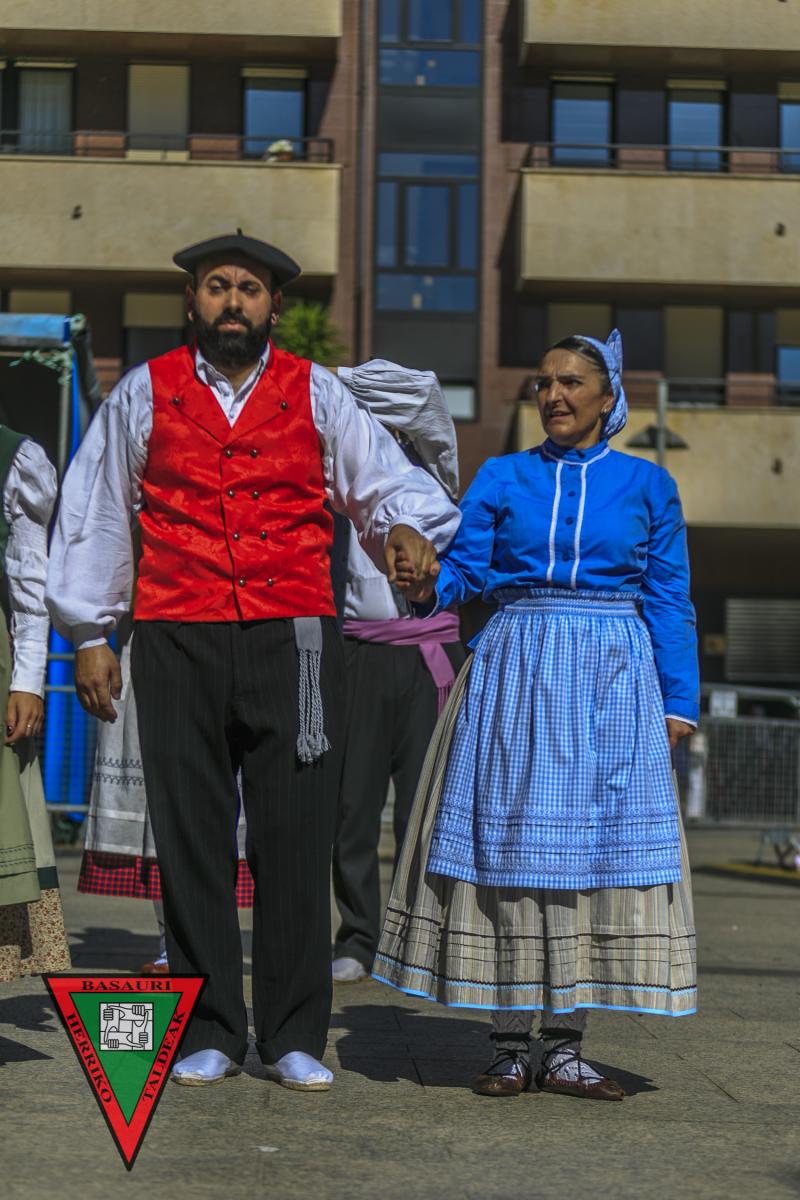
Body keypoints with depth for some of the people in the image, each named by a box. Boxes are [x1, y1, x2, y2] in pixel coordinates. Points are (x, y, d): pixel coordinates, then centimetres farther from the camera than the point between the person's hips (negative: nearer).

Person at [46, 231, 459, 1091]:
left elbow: (386, 478, 7)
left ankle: (293, 1037, 8)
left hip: (292, 640, 0)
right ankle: (208, 1034, 13)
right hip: (178, 641, 0)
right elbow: (93, 515, 14)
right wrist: (88, 635, 13)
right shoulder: (144, 394, 10)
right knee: (191, 839, 3)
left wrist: (408, 525, -17)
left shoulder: (316, 395, 9)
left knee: (296, 840, -2)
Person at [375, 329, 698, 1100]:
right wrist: (427, 583, -21)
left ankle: (563, 1049, 8)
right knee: (508, 841, 0)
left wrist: (678, 701, 2)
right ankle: (509, 1047, 8)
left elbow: (668, 599, 7)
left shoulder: (647, 485, 7)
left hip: (611, 685, 0)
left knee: (593, 844, -1)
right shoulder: (503, 477, 9)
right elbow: (464, 566, 1)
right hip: (515, 673, 0)